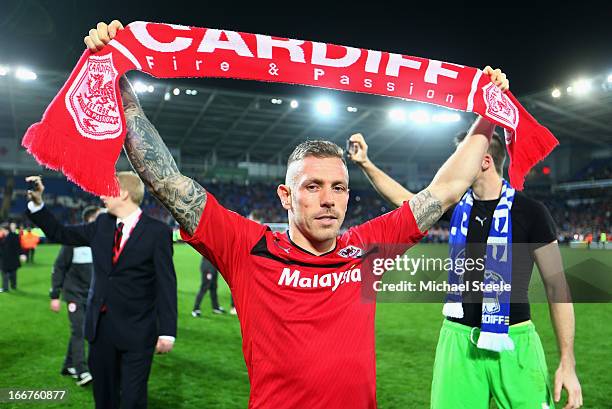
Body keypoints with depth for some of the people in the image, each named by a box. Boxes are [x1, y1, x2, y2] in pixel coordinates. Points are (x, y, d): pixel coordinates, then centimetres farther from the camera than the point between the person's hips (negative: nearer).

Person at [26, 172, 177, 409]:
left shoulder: (157, 232, -12)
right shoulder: (101, 225, 6)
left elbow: (166, 284, -12)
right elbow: (60, 234, 16)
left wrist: (167, 332, -14)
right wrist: (37, 203, 6)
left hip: (136, 330, -6)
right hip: (100, 325, 6)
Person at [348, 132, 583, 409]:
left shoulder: (530, 212, -6)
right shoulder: (457, 206, 5)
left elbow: (557, 285, -5)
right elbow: (403, 197, 18)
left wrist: (567, 362, -7)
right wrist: (365, 163, 13)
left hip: (514, 340, -3)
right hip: (458, 337, 4)